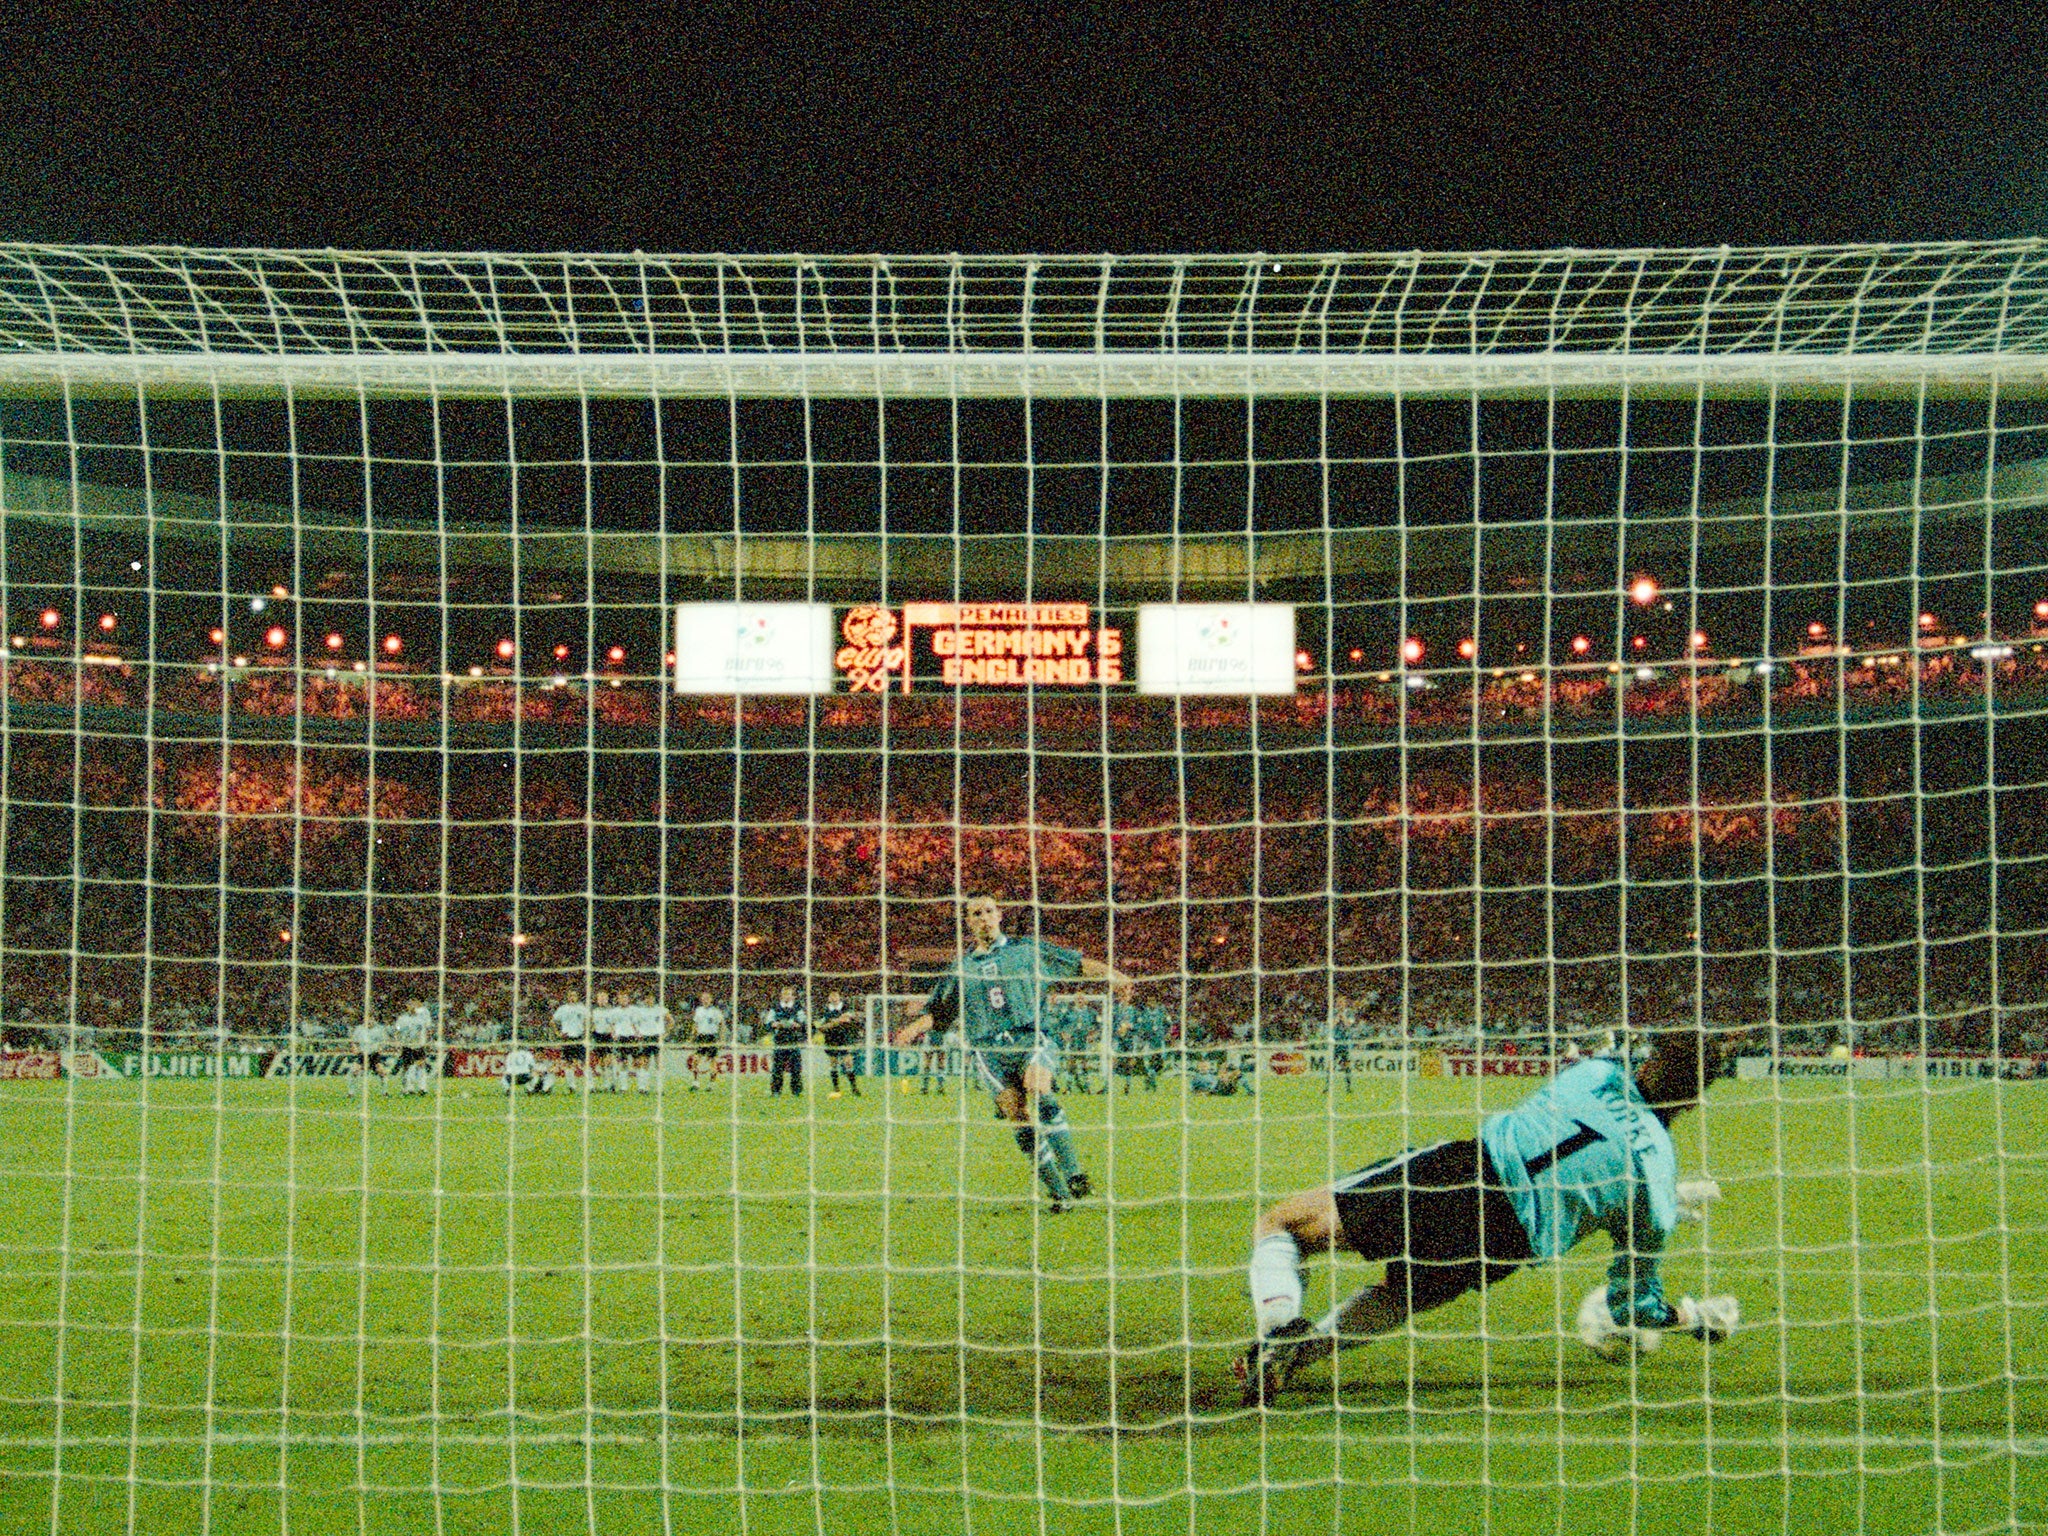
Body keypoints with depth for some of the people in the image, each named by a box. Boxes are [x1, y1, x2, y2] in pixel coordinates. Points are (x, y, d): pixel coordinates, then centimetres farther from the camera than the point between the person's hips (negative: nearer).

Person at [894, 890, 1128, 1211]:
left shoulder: (1027, 950, 13)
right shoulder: (961, 968, 18)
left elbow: (1078, 963, 11)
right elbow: (936, 1011, 21)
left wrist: (1112, 976, -4)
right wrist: (913, 1028, 1)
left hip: (1031, 1038, -2)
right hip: (988, 1050, 2)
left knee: (1038, 1090, -30)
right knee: (1018, 1118, -13)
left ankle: (1073, 1174, -31)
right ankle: (1058, 1193, -9)